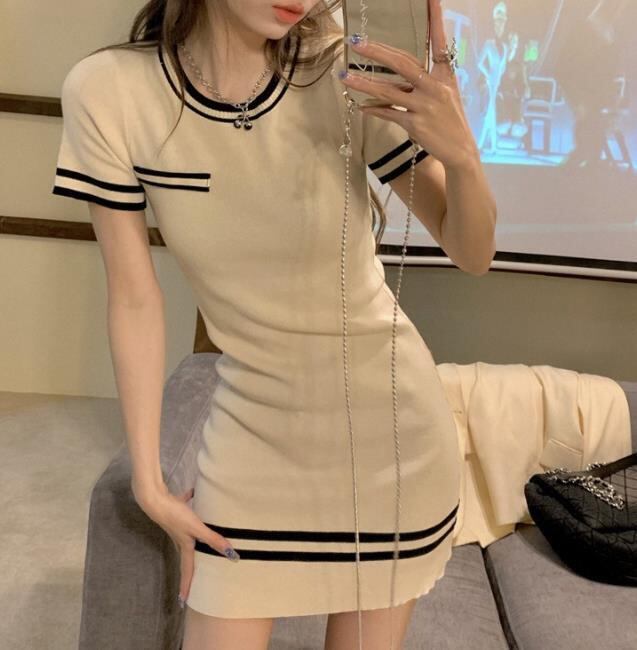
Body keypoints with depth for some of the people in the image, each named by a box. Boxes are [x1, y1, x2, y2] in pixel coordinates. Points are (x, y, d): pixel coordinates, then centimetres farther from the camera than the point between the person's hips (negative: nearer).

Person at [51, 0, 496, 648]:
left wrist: (461, 156, -31)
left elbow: (472, 254, -9)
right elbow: (134, 298, -7)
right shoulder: (106, 91, -14)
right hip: (252, 423, 0)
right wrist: (149, 480, -2)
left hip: (386, 416, 0)